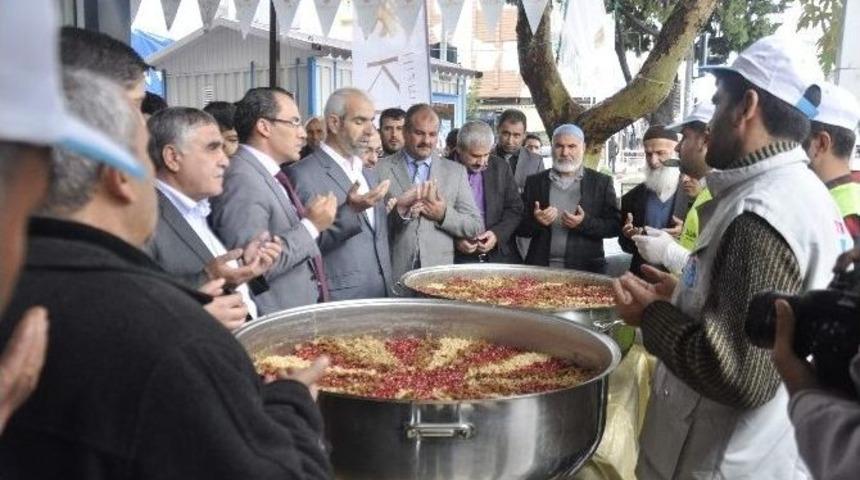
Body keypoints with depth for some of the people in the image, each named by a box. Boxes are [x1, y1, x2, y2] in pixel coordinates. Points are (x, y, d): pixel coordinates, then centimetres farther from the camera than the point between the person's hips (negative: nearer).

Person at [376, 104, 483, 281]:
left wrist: (444, 214, -11)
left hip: (440, 273, 2)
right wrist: (399, 210, -19)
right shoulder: (380, 169, 0)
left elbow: (476, 227, 4)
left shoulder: (456, 171, 6)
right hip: (393, 274, -1)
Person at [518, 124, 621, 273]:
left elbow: (615, 226, 0)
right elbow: (520, 226, 6)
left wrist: (585, 223, -16)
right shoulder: (535, 181, 6)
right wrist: (535, 221, -15)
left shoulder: (601, 182, 3)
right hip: (540, 267, 1)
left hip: (586, 269, -1)